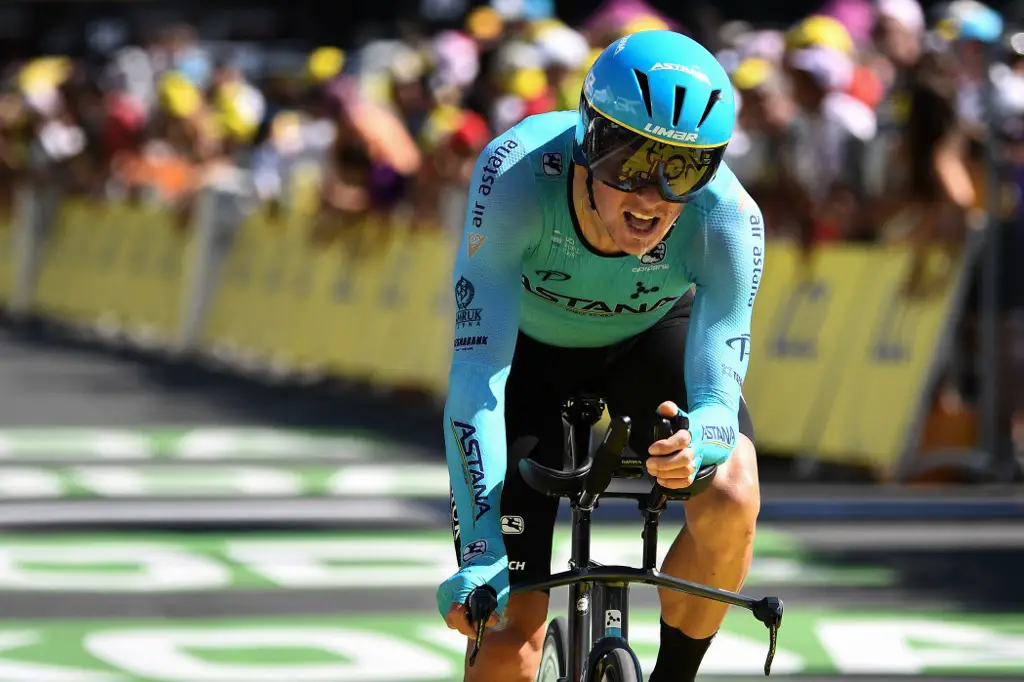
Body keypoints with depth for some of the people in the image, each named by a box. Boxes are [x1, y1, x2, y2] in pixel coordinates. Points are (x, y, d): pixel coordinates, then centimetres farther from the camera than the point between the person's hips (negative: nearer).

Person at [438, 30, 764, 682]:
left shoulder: (728, 219, -34)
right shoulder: (518, 172, -39)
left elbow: (719, 394, -33)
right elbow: (477, 370, -39)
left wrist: (696, 442, -58)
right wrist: (479, 552, -46)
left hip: (651, 337, 1)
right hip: (526, 347, -1)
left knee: (731, 497, -31)